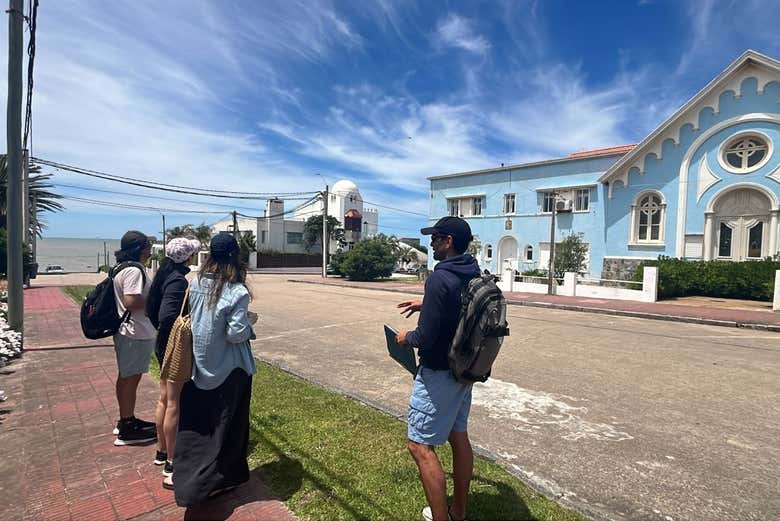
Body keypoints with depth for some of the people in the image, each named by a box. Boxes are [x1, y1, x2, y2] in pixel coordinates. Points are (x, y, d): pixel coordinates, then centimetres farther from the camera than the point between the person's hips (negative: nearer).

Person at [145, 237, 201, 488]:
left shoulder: (165, 275, 6)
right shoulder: (178, 280, -22)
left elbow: (152, 308, 12)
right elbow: (168, 317, -28)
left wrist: (161, 330, 18)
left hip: (163, 345, 10)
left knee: (164, 399, 20)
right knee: (174, 405, 1)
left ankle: (162, 451, 36)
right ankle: (170, 466, 14)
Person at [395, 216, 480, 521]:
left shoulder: (440, 278, -25)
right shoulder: (475, 275, 2)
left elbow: (426, 339, -24)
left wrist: (406, 338, -5)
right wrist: (426, 304, 18)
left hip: (439, 373, -9)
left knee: (420, 446, 2)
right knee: (458, 436, 19)